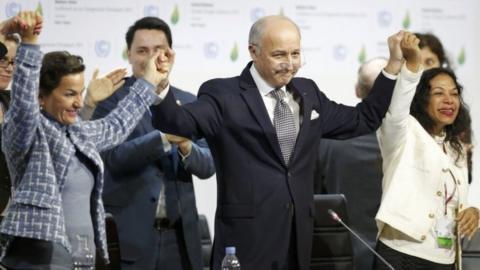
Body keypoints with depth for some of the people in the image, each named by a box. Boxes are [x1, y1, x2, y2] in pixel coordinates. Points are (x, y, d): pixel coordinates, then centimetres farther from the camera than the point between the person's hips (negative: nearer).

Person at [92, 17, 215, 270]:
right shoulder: (111, 100, -2)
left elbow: (208, 165, 3)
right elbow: (114, 157, -16)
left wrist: (186, 147, -19)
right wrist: (164, 137, -29)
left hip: (179, 236, 4)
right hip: (128, 236, -4)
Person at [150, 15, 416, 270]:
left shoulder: (307, 92, 14)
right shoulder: (224, 95, -5)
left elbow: (363, 120, 21)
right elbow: (178, 122, -19)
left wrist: (394, 63, 17)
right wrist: (160, 87, -39)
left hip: (298, 236, 5)